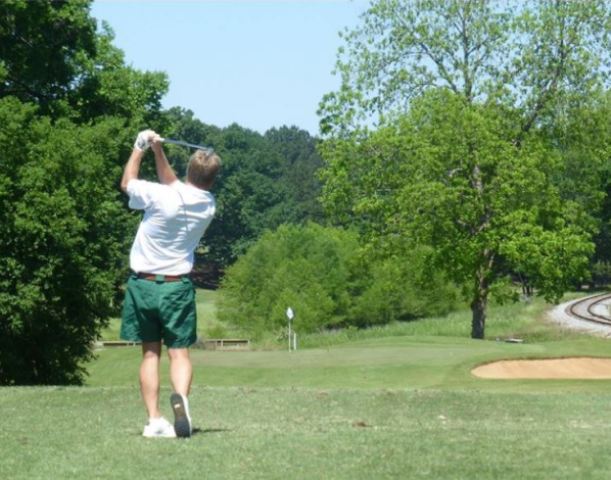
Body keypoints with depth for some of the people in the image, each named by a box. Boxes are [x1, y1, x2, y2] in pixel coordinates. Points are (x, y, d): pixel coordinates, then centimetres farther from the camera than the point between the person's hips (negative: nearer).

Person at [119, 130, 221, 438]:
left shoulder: (160, 196, -16)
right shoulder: (208, 205, -1)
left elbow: (127, 183, 4)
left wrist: (140, 148, 14)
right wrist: (158, 151, 10)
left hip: (143, 283, -1)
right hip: (177, 286, 1)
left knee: (150, 353, 8)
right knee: (179, 352, 1)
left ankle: (154, 420, 0)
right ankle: (181, 396, -30)